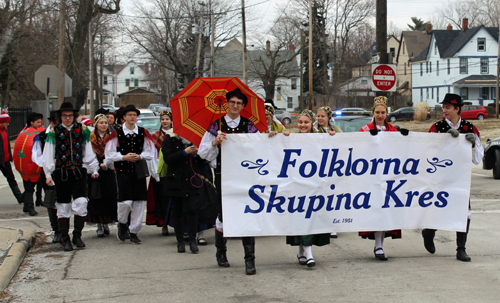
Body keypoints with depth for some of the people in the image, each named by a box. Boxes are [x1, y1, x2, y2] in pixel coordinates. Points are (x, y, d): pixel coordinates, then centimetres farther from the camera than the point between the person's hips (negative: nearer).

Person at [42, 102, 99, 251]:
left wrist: (94, 169, 11)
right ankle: (65, 239, 13)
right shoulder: (54, 132, 2)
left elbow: (88, 151, 13)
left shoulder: (82, 130, 7)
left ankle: (77, 236, 3)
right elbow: (48, 155, 1)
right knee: (63, 206, 3)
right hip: (61, 173, -1)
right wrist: (48, 174, -6)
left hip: (79, 172, 1)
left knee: (81, 203, -11)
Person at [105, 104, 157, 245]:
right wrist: (124, 157, -12)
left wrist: (139, 156, -9)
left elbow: (150, 153, 9)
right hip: (123, 171, -3)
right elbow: (109, 154, 1)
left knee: (139, 202, 0)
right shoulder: (116, 133, -1)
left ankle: (133, 232, 13)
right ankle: (122, 223, 18)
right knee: (125, 201, -13)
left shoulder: (143, 133, 6)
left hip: (139, 171, 3)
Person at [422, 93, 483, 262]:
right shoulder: (437, 127, -1)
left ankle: (461, 250, 5)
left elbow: (477, 159, 2)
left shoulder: (469, 128, 2)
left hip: (461, 177, 1)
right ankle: (428, 233, 35)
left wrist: (473, 143, -17)